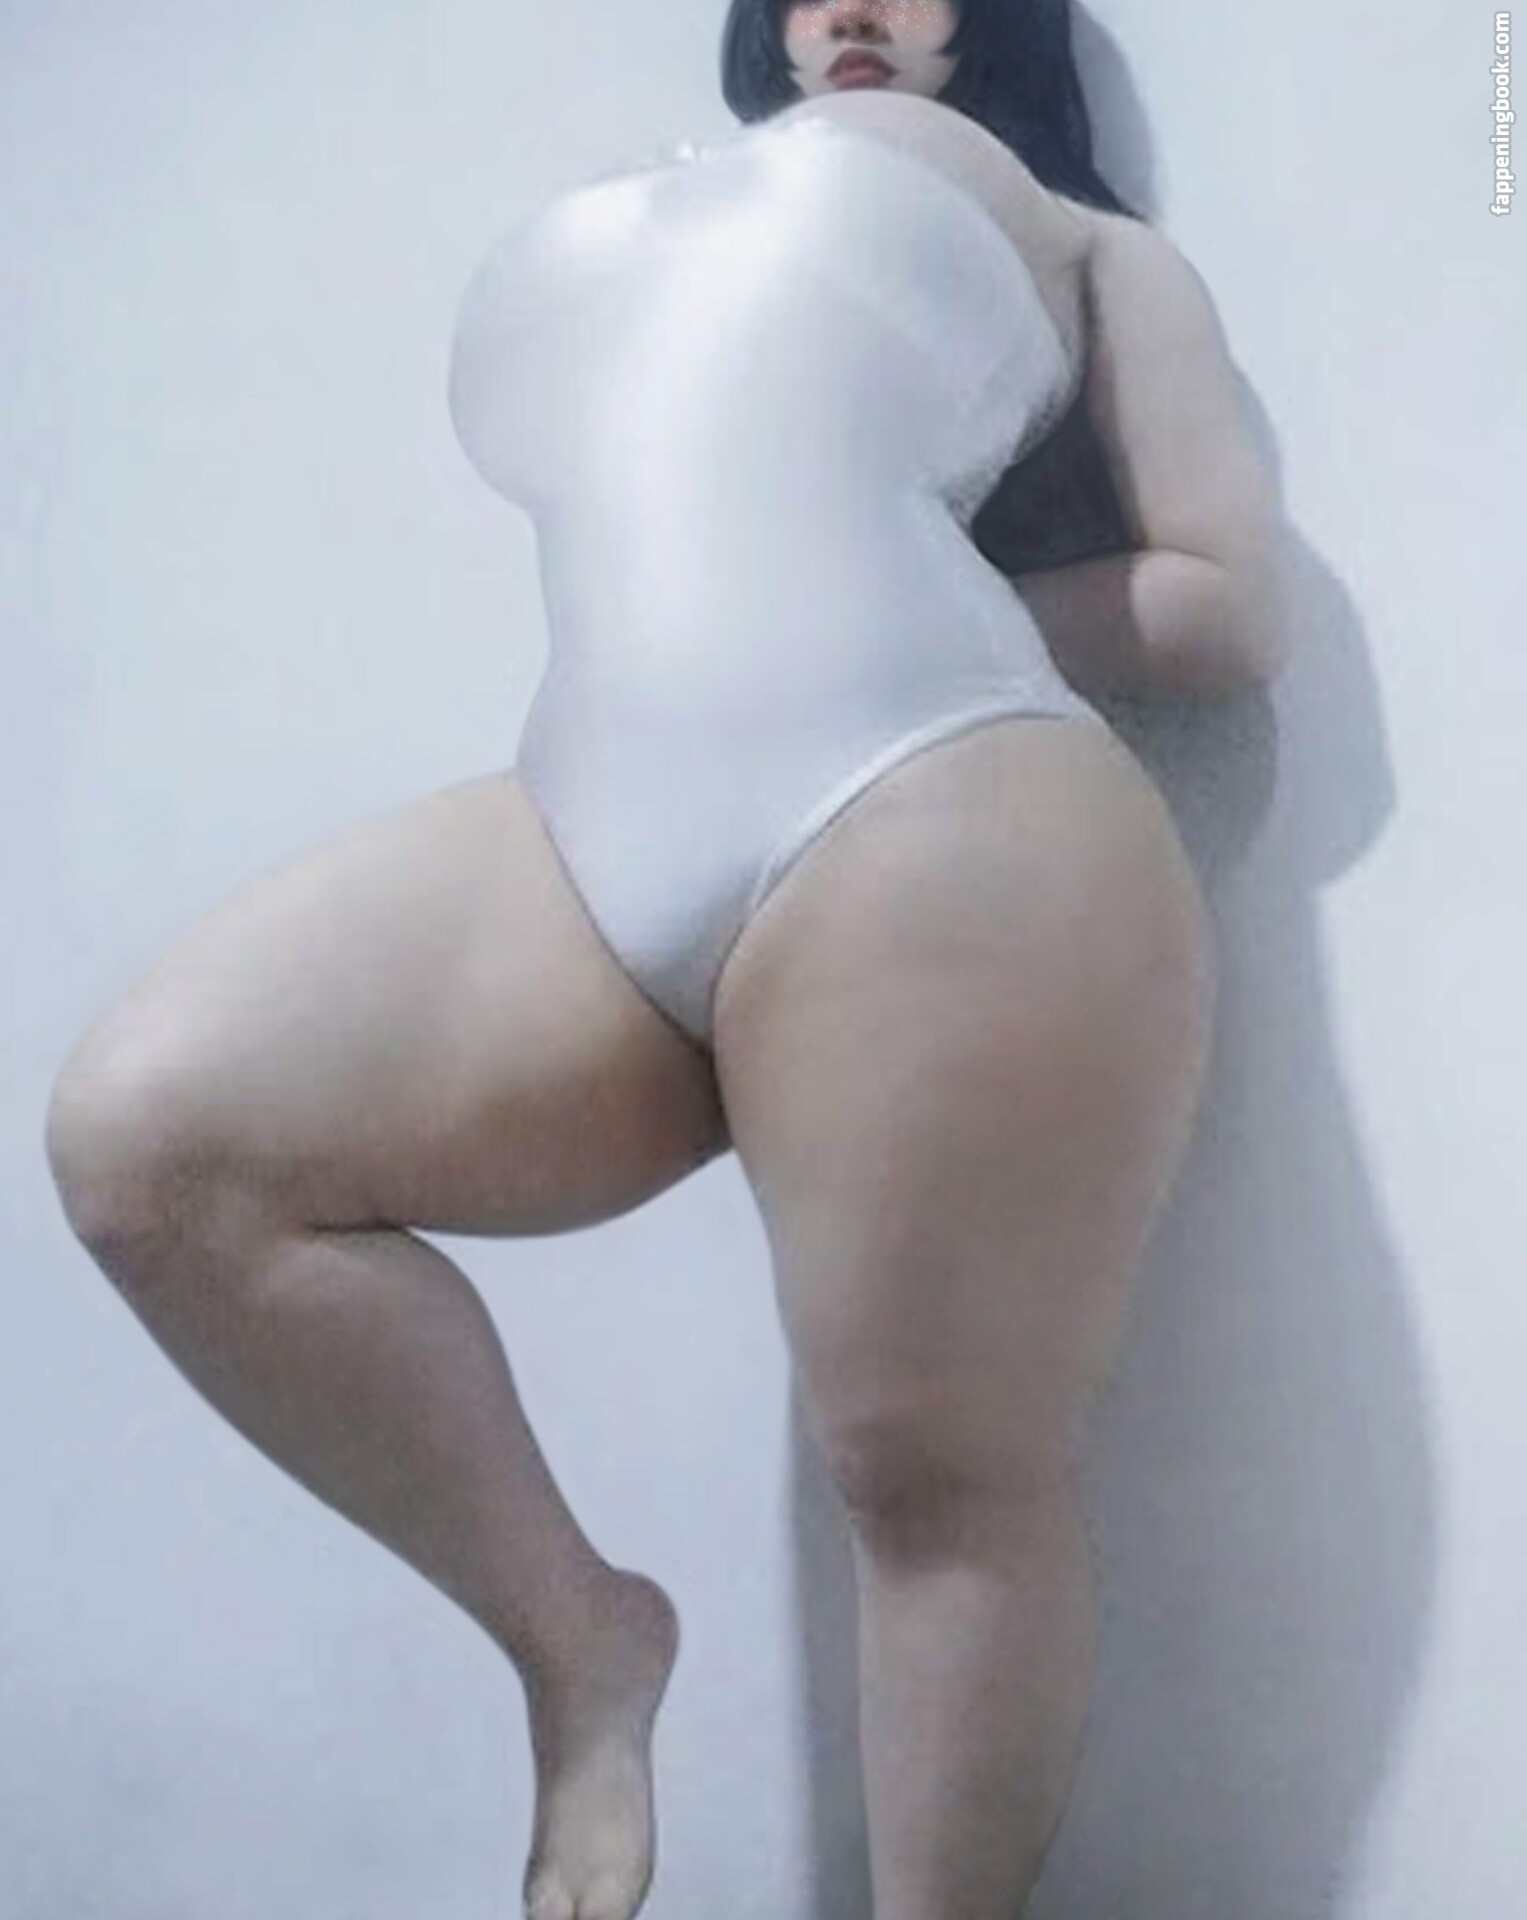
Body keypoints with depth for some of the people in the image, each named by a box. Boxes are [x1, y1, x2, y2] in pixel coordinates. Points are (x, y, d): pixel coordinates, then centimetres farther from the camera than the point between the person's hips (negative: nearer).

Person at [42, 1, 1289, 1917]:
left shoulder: (1081, 239, 22)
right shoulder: (633, 234, 34)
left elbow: (1228, 607, 13)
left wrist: (892, 618, 8)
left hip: (931, 817, -4)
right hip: (593, 829, 5)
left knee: (937, 1475, -7)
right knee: (141, 1131, -12)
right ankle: (570, 1634, 2)